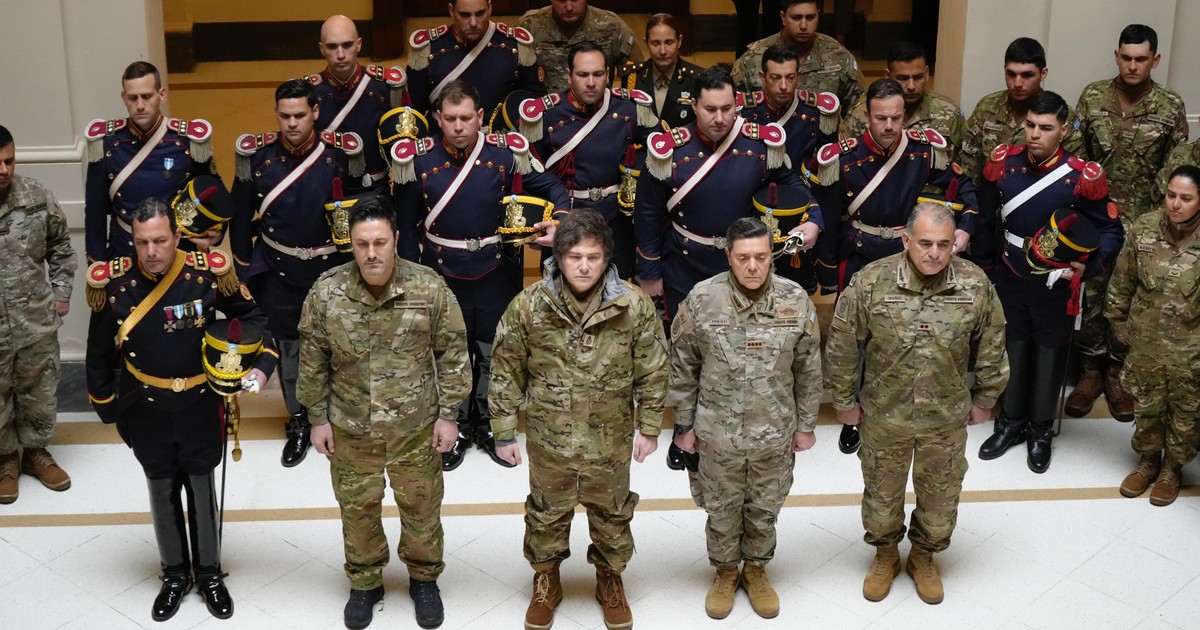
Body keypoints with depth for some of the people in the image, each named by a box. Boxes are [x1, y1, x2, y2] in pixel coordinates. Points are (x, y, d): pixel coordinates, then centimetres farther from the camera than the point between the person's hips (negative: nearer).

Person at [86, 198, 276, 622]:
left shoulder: (208, 272, -16)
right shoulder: (112, 283, -13)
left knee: (202, 487, 14)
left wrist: (263, 363, -15)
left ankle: (210, 572, 33)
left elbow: (248, 315, -2)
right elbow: (100, 352, 0)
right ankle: (175, 575, 35)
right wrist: (106, 406, 5)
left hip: (200, 406, -1)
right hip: (146, 410, 1)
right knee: (162, 490, 16)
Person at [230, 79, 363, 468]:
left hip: (333, 270, -1)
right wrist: (244, 268, 3)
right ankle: (298, 423, 29)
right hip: (279, 274, 1)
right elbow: (241, 216, 0)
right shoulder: (256, 157, -10)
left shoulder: (342, 154, -12)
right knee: (288, 348, 11)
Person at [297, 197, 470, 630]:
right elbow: (313, 361, -1)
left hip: (416, 426, -1)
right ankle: (365, 583, 39)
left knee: (421, 506, 15)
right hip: (349, 427, 1)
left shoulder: (430, 288, -16)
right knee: (357, 508, 16)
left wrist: (448, 414, -5)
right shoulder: (326, 292, -13)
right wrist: (318, 418, 2)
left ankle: (424, 580, 39)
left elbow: (452, 354, -6)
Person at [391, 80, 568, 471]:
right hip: (442, 276, 0)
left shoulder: (507, 152, -12)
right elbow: (407, 223, 0)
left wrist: (559, 221, -21)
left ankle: (490, 425, 33)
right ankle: (457, 428, 32)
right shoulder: (417, 159, -9)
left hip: (497, 272, 0)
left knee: (494, 353, 14)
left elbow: (551, 187, -1)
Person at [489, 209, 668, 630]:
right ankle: (545, 581, 45)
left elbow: (652, 372, -4)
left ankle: (610, 579, 46)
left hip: (610, 440, 0)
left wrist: (650, 429, 0)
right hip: (548, 439, 0)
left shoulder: (634, 304, -15)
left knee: (611, 514, 21)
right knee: (547, 514, 20)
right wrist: (504, 433, -2)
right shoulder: (528, 305, -15)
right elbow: (506, 371, -5)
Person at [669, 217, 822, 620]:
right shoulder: (701, 300, -14)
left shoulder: (796, 300, -11)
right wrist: (684, 425, 1)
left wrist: (806, 425, 5)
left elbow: (808, 371, 0)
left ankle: (756, 568, 42)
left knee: (765, 509, 18)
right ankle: (725, 571, 40)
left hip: (775, 433, 1)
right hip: (717, 433, -1)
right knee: (722, 509, 17)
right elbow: (682, 368, -3)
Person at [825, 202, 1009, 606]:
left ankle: (924, 558, 45)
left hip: (947, 418, 1)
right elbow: (842, 346, -9)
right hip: (884, 414, -1)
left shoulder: (976, 285, -15)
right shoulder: (871, 282, -20)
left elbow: (991, 346, 1)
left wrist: (984, 399, 8)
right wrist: (844, 401, -2)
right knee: (882, 492, 19)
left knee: (941, 495, 18)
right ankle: (885, 554, 46)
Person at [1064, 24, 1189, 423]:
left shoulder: (1171, 108, -5)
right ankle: (1091, 370, 21)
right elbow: (1073, 155, 1)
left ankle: (1117, 373, 23)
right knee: (1091, 294, 7)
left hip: (1142, 223, -1)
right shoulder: (1093, 97, -2)